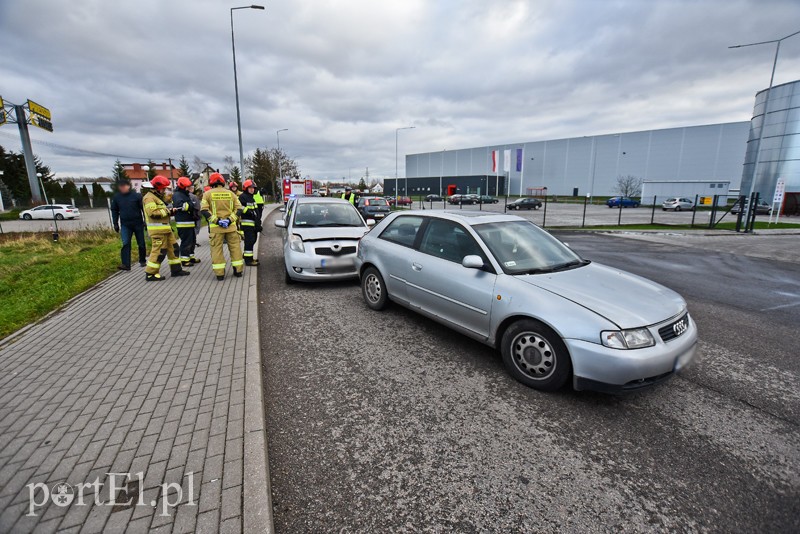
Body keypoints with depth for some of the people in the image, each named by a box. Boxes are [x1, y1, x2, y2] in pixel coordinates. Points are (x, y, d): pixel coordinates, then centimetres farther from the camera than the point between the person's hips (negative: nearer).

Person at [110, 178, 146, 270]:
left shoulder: (136, 195, -7)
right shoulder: (116, 197, 2)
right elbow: (114, 210, 11)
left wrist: (146, 221, -7)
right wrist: (115, 224, 9)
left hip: (138, 223, -1)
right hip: (125, 224, 1)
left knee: (141, 243, 8)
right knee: (125, 244, -9)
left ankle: (142, 261, 24)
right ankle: (125, 264, -10)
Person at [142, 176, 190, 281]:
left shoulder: (158, 197, 21)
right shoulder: (149, 197, -11)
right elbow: (153, 213, -23)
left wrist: (170, 211, 8)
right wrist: (167, 211, -13)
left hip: (165, 228, 10)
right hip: (157, 229, -10)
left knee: (173, 247, 12)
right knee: (159, 251, -8)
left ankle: (176, 269, 20)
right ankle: (150, 274, 1)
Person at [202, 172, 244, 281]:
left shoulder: (208, 194, 1)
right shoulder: (230, 193, 6)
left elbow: (204, 210, -9)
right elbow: (239, 209, 0)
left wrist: (216, 220, -11)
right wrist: (230, 219, -7)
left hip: (215, 227, -2)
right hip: (231, 226, 2)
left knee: (217, 249, 4)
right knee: (235, 247, 11)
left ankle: (219, 273, 4)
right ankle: (238, 270, 15)